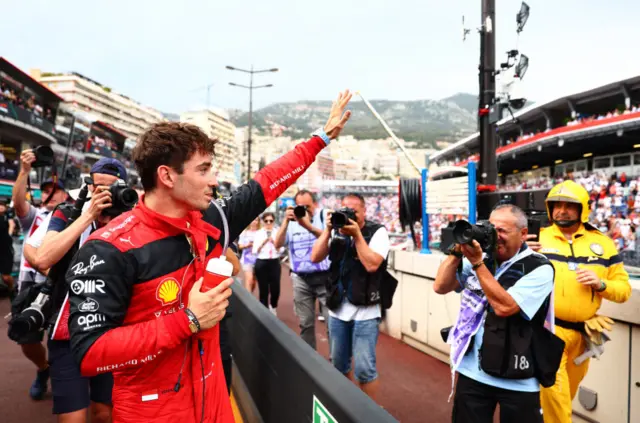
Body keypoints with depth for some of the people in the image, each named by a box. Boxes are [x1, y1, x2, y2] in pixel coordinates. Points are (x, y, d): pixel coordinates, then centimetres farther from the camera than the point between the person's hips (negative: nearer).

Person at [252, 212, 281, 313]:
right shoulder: (258, 233, 1)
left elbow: (280, 250, -1)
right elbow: (255, 251, -2)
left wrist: (273, 242, -16)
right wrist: (263, 242, -15)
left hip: (275, 263, 1)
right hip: (261, 263, -1)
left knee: (275, 289, -2)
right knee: (263, 290, 2)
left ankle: (273, 307, 28)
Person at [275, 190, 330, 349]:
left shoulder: (325, 215, -2)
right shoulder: (291, 220, 7)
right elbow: (278, 244, -3)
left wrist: (308, 225, -30)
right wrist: (286, 221, -15)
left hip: (325, 277, -3)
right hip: (301, 279, 3)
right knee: (305, 323, 10)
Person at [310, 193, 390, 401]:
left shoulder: (377, 232, -5)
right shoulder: (338, 232, 8)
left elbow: (371, 265, -19)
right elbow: (315, 258, -1)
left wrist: (357, 234, -18)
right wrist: (327, 230, -8)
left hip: (365, 312, -5)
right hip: (337, 309, 5)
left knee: (364, 369, -3)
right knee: (338, 364, 17)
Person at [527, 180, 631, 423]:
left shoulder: (603, 243, 4)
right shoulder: (537, 239, -3)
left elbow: (624, 289, 7)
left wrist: (601, 284, -13)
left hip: (583, 333, 4)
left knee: (568, 391, 21)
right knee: (554, 393, -7)